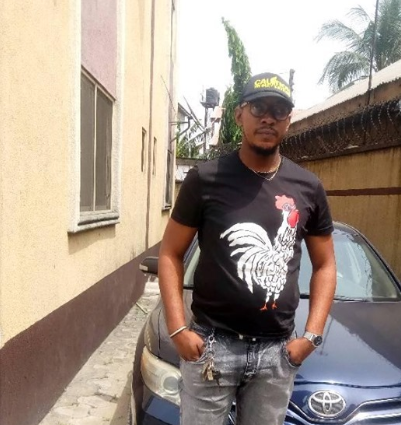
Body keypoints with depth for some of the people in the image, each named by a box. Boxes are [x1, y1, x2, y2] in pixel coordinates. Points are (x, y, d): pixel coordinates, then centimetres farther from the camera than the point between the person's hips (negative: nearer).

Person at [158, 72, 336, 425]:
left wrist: (312, 335, -2)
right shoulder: (206, 179, -7)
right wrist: (177, 328, -11)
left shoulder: (308, 188, 2)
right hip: (211, 345, -2)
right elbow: (170, 254, -2)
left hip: (277, 351, 3)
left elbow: (325, 265, 8)